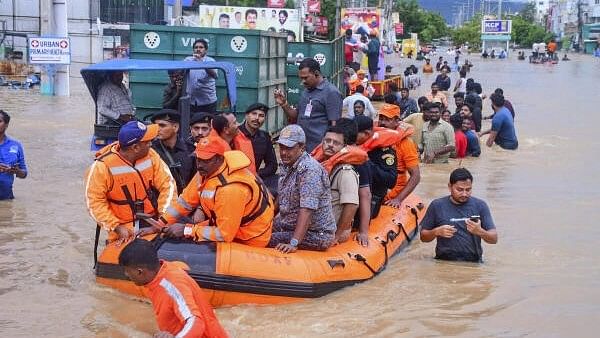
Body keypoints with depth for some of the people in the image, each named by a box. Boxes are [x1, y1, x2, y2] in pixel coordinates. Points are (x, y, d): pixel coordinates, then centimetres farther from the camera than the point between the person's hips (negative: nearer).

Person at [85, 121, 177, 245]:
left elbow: (167, 184, -3)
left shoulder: (150, 155, -5)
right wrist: (116, 227, -18)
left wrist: (164, 215, -13)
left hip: (152, 224, 3)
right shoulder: (102, 166, -16)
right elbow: (94, 202, -13)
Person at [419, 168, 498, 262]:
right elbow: (423, 236, 12)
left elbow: (494, 239, 2)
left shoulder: (480, 205, 5)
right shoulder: (437, 205, 6)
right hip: (443, 261, 0)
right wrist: (437, 232, -9)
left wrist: (480, 232, -19)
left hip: (473, 262, 0)